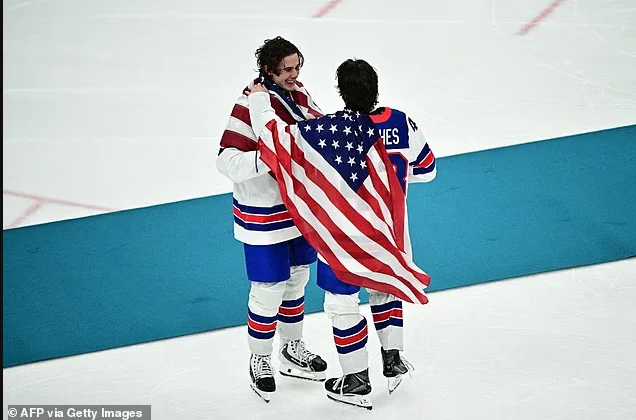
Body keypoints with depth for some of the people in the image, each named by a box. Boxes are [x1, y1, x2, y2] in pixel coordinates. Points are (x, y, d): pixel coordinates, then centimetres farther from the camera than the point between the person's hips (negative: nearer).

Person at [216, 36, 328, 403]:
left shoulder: (300, 94, 0)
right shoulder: (251, 105, -23)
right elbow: (228, 160, -26)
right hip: (263, 216, -8)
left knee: (298, 278, 21)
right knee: (269, 289, 2)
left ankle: (293, 350, 40)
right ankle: (260, 361, 23)